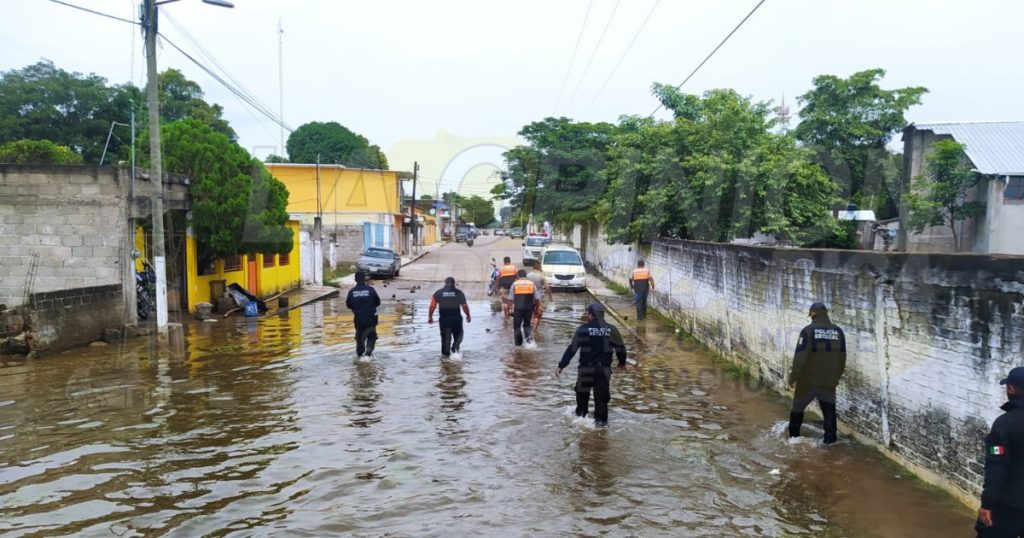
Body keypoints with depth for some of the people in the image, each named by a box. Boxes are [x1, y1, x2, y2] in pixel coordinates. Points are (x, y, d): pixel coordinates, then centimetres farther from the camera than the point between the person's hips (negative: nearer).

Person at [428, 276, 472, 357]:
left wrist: (430, 317, 11)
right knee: (458, 335, 16)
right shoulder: (459, 293, -2)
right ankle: (455, 347, -6)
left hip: (444, 318, 1)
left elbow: (432, 306, 0)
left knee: (445, 336, 14)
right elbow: (465, 306, -2)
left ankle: (445, 353, 17)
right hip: (456, 318, -1)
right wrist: (468, 316, 13)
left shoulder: (438, 293, 1)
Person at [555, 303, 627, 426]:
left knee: (582, 393, 20)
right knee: (602, 395, 10)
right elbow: (620, 349, 10)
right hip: (604, 369, 1)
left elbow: (572, 349, -13)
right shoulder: (612, 330, 1)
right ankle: (600, 419, 9)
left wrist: (561, 365, -9)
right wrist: (622, 363, 28)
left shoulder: (583, 329, -9)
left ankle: (580, 415, 29)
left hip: (586, 369, -1)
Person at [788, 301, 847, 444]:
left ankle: (793, 435, 27)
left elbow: (800, 357, -15)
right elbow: (842, 358, 8)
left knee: (798, 406, 16)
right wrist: (836, 376, 20)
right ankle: (830, 438, 6)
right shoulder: (838, 331, 2)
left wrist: (793, 377, -8)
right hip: (829, 381, 3)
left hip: (808, 379, -3)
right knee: (829, 410, 12)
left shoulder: (808, 331, -13)